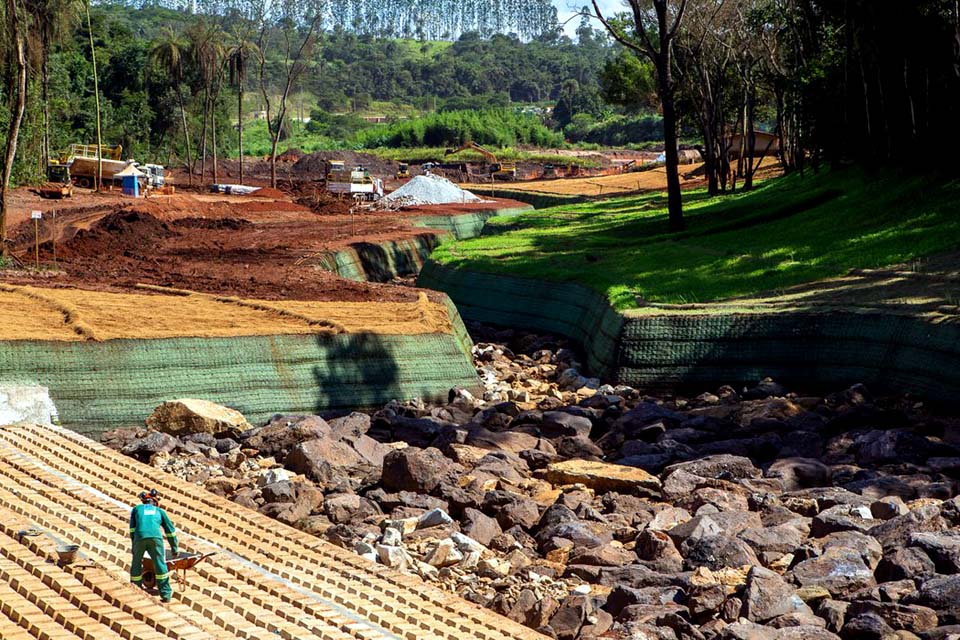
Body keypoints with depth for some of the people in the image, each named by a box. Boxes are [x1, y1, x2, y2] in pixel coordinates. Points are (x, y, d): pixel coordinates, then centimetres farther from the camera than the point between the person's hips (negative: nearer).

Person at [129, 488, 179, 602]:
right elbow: (170, 530, 34)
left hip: (139, 538, 0)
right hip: (156, 537, 0)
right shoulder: (159, 511, 31)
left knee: (136, 564, 17)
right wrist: (175, 549, 42)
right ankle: (166, 594, 5)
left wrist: (134, 546, 25)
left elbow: (132, 529, 22)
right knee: (160, 566, 7)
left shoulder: (137, 509, 31)